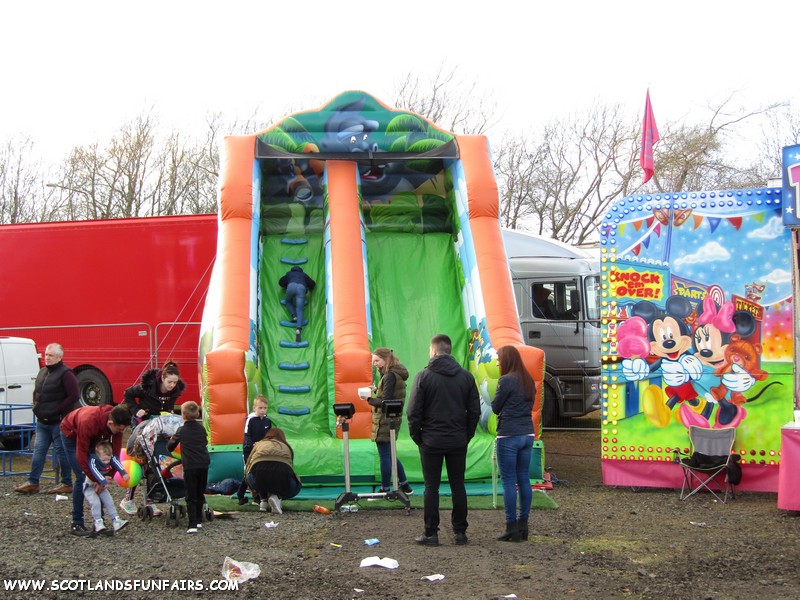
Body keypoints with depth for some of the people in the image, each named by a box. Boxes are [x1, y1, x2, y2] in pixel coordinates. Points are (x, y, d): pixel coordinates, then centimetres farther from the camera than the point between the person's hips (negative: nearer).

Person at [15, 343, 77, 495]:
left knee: (61, 452, 0)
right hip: (42, 422, 8)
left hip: (58, 422, -8)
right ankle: (32, 483, 13)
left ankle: (67, 484, 8)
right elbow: (36, 393, 26)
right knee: (38, 451, 8)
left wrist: (55, 412, -17)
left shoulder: (65, 374, -12)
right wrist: (37, 408, 9)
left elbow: (73, 397, -18)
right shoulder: (43, 372, 13)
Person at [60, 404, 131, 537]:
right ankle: (76, 525, -10)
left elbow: (116, 450, -18)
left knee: (100, 478, -3)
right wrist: (96, 479, -31)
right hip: (71, 435, -6)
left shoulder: (117, 422, -27)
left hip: (93, 436, 6)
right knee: (82, 478, -16)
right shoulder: (88, 422, -43)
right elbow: (81, 456, -35)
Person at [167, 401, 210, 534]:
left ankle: (193, 524, -12)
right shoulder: (201, 428, 7)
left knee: (191, 497, -3)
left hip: (190, 467, -4)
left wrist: (172, 439, 25)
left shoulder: (181, 431, -4)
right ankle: (198, 520, 24)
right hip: (204, 464, 4)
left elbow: (170, 447, 5)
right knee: (200, 494, 18)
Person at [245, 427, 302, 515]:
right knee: (295, 487, 33)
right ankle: (276, 497, 5)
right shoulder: (286, 446, 34)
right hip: (283, 474, -1)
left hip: (259, 475, 1)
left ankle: (264, 501, 19)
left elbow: (247, 469, 40)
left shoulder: (259, 444, 34)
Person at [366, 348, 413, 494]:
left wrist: (369, 399, -9)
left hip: (385, 422, -10)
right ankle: (405, 486, 23)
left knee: (385, 457, -2)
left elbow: (385, 401, -21)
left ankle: (385, 490, 5)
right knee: (390, 455, 19)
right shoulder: (397, 374, 12)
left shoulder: (390, 376, -18)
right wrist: (376, 390, 9)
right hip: (392, 420, 10)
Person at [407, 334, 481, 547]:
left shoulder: (424, 376, -7)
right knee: (458, 486, 10)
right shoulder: (466, 376, 4)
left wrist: (416, 436, 3)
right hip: (458, 441, 3)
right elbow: (475, 411, 5)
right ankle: (460, 531, 13)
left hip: (431, 441, -3)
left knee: (431, 487, 3)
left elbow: (413, 412, -8)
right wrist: (467, 435, 11)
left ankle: (431, 533, 5)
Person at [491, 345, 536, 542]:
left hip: (509, 436, -7)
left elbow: (495, 408, -5)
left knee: (509, 481, -2)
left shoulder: (506, 381, -13)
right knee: (524, 479, 10)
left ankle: (512, 528, -1)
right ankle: (523, 525, 15)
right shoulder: (529, 381, 10)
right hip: (527, 434, 7)